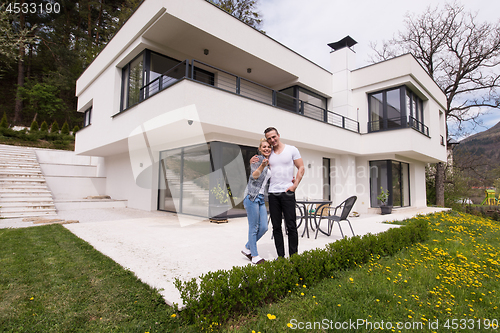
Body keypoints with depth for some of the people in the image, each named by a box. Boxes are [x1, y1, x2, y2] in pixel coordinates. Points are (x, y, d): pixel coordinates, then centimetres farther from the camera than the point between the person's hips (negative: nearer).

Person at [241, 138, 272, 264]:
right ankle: (255, 256, 12)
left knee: (264, 227, 5)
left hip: (261, 198, 8)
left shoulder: (270, 164, 17)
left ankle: (247, 248, 23)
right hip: (252, 196, -8)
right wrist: (262, 166, -37)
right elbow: (254, 176, -18)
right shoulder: (257, 159, -4)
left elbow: (268, 181, 21)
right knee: (254, 227, -1)